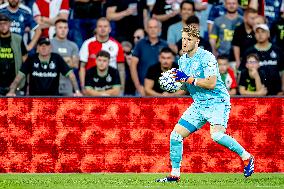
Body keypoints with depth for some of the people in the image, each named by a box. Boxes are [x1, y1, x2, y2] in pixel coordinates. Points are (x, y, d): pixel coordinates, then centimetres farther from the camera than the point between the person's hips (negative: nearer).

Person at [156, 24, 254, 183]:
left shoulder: (206, 57, -15)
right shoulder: (182, 60, 9)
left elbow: (211, 83, -23)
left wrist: (187, 78, -24)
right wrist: (175, 81, -1)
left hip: (217, 102, -8)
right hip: (199, 105, 8)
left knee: (216, 135, -28)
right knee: (176, 135, -1)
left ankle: (247, 157, -7)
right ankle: (175, 174, 10)